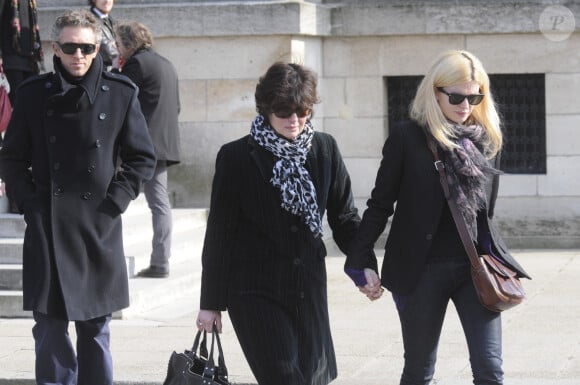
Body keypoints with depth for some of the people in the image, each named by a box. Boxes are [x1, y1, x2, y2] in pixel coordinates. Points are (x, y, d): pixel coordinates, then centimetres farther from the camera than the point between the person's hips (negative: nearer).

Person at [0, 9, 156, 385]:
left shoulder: (121, 93, 1)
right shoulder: (34, 93, 2)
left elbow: (143, 157, 7)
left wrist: (115, 202, -3)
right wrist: (31, 203, -2)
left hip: (100, 227, 0)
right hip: (47, 227, 0)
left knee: (96, 326, 8)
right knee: (50, 326, -1)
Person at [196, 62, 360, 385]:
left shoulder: (325, 150, 3)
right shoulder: (237, 157, -5)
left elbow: (344, 217, 11)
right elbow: (219, 234, -2)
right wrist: (211, 303, -1)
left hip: (309, 286, 4)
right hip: (255, 293, -4)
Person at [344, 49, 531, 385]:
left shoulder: (487, 139, 5)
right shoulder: (407, 137, -6)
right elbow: (380, 204, -1)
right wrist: (360, 260, -3)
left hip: (475, 266, 3)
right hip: (423, 269, -3)